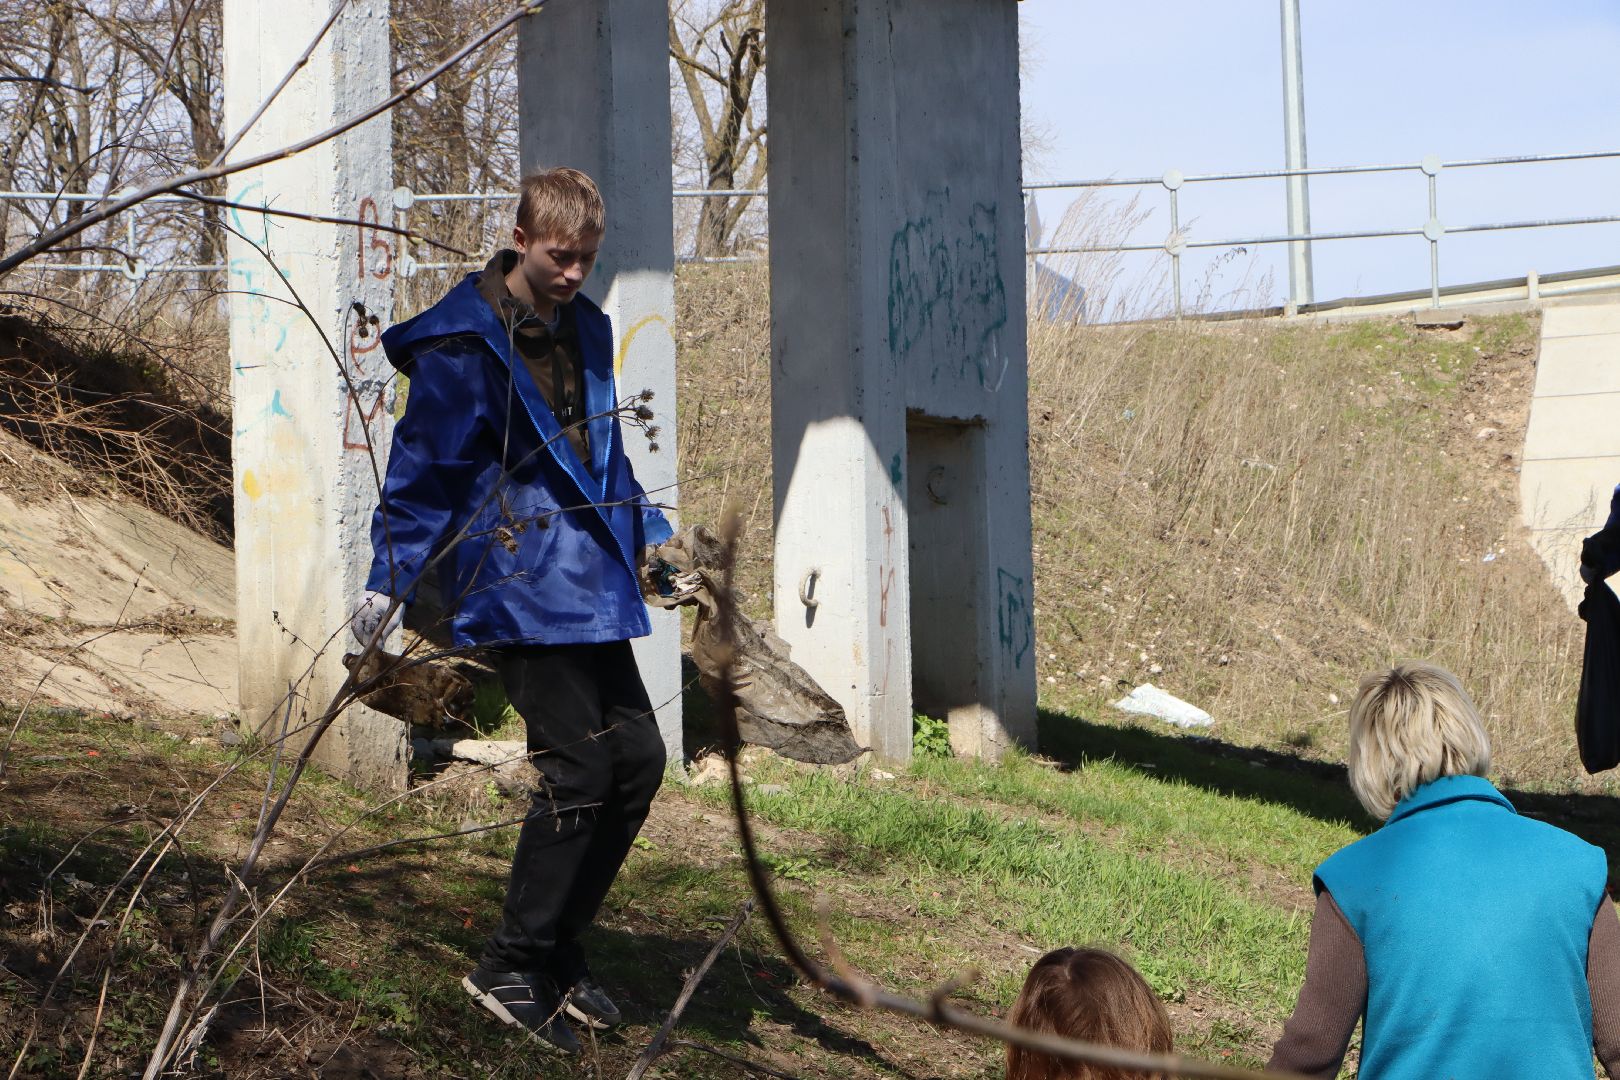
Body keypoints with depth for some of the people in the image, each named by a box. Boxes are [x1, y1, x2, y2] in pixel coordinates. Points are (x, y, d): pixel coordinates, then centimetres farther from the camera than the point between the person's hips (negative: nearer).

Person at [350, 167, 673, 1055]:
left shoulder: (584, 331, 14)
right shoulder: (462, 344, -10)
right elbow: (423, 466, -8)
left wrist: (648, 538, 24)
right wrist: (390, 578, -10)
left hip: (586, 580, 8)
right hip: (515, 582, -8)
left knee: (637, 757, 6)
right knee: (579, 767, -11)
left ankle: (558, 948, 19)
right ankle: (510, 970, 1)